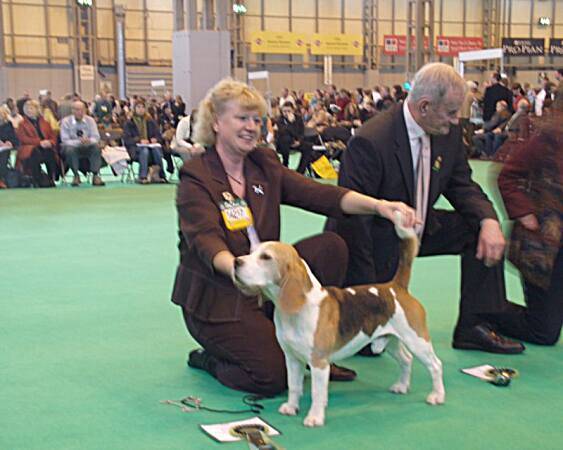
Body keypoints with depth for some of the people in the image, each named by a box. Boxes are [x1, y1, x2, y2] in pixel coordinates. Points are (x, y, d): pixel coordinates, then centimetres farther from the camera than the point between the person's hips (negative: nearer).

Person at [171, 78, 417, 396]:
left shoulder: (265, 165, 5)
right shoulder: (196, 177, -13)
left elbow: (318, 194, -8)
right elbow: (206, 240, -28)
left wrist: (377, 205, -24)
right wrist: (238, 269, -50)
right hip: (217, 297, -6)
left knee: (331, 246, -13)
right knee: (274, 376, -21)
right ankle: (209, 359, 10)